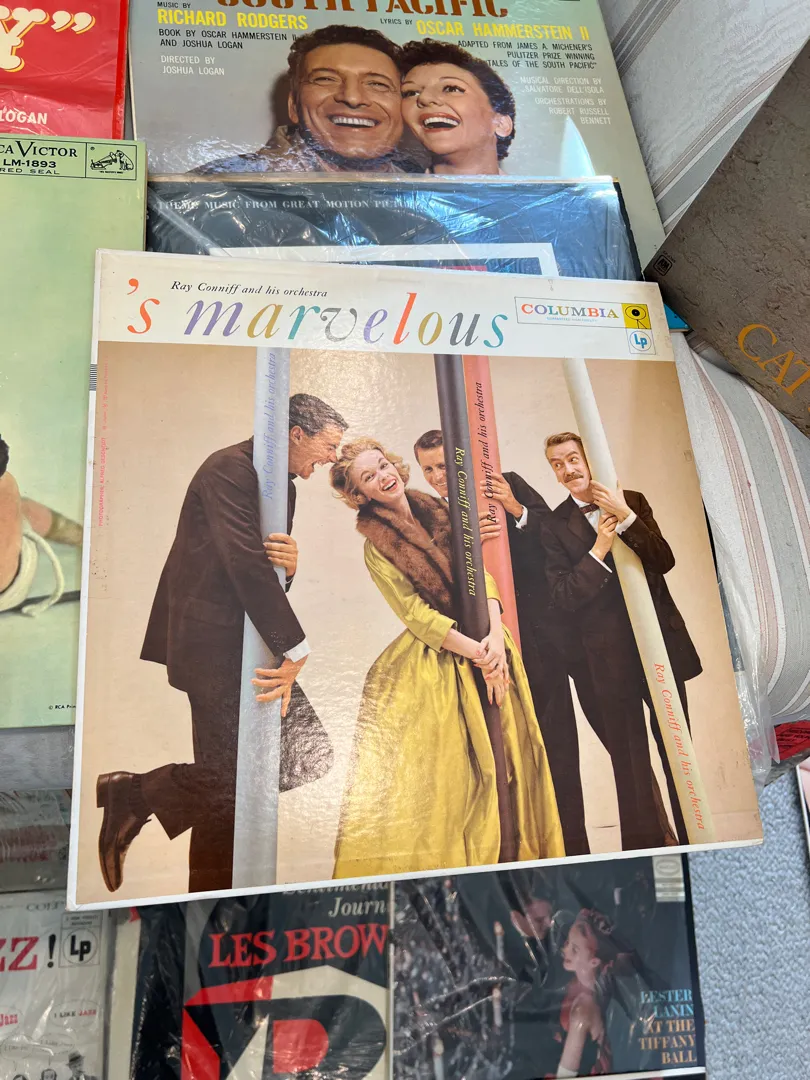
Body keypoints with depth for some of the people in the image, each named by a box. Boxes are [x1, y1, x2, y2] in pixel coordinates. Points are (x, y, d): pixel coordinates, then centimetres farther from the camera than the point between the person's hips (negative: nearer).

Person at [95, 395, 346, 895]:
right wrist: (296, 649, -20)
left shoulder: (283, 487, 16)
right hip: (215, 638, -9)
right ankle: (131, 794, 18)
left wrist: (291, 564, -8)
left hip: (255, 640, 9)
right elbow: (245, 563, -22)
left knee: (312, 755, 2)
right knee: (226, 779, -7)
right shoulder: (230, 468, -13)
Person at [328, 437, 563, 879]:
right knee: (451, 770, -4)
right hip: (436, 663, -4)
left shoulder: (440, 513, 8)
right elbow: (415, 614, -9)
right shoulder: (376, 546, -3)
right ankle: (456, 863, 11)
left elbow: (481, 575, 1)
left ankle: (517, 854, 20)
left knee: (506, 756, 6)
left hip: (489, 648, 4)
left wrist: (496, 636, -14)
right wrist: (476, 652, -17)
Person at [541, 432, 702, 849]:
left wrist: (626, 517, -18)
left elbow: (664, 561, -8)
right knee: (629, 755, 10)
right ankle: (647, 838, 26)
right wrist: (598, 549, -18)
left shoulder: (633, 502, 2)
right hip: (612, 653, -1)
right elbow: (563, 596, -9)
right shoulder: (556, 526, -1)